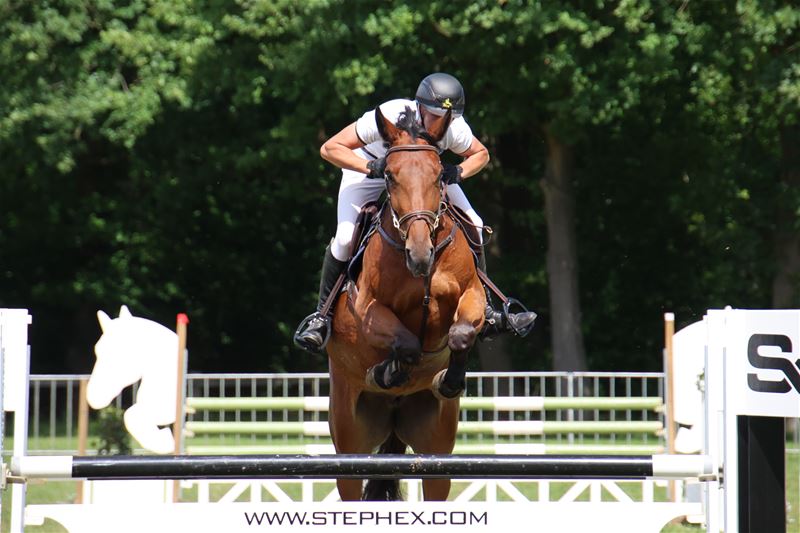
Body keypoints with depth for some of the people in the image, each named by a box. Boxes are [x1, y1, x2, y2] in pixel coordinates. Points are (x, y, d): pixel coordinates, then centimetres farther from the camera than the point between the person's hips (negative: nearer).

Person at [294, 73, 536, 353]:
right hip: (369, 168, -3)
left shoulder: (456, 129, -30)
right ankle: (322, 313, -3)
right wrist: (371, 167, -47)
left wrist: (459, 171, -27)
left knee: (472, 226, -9)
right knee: (345, 236, -22)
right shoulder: (389, 117, -39)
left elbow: (480, 154, -5)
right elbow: (330, 148, -34)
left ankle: (484, 311, 4)